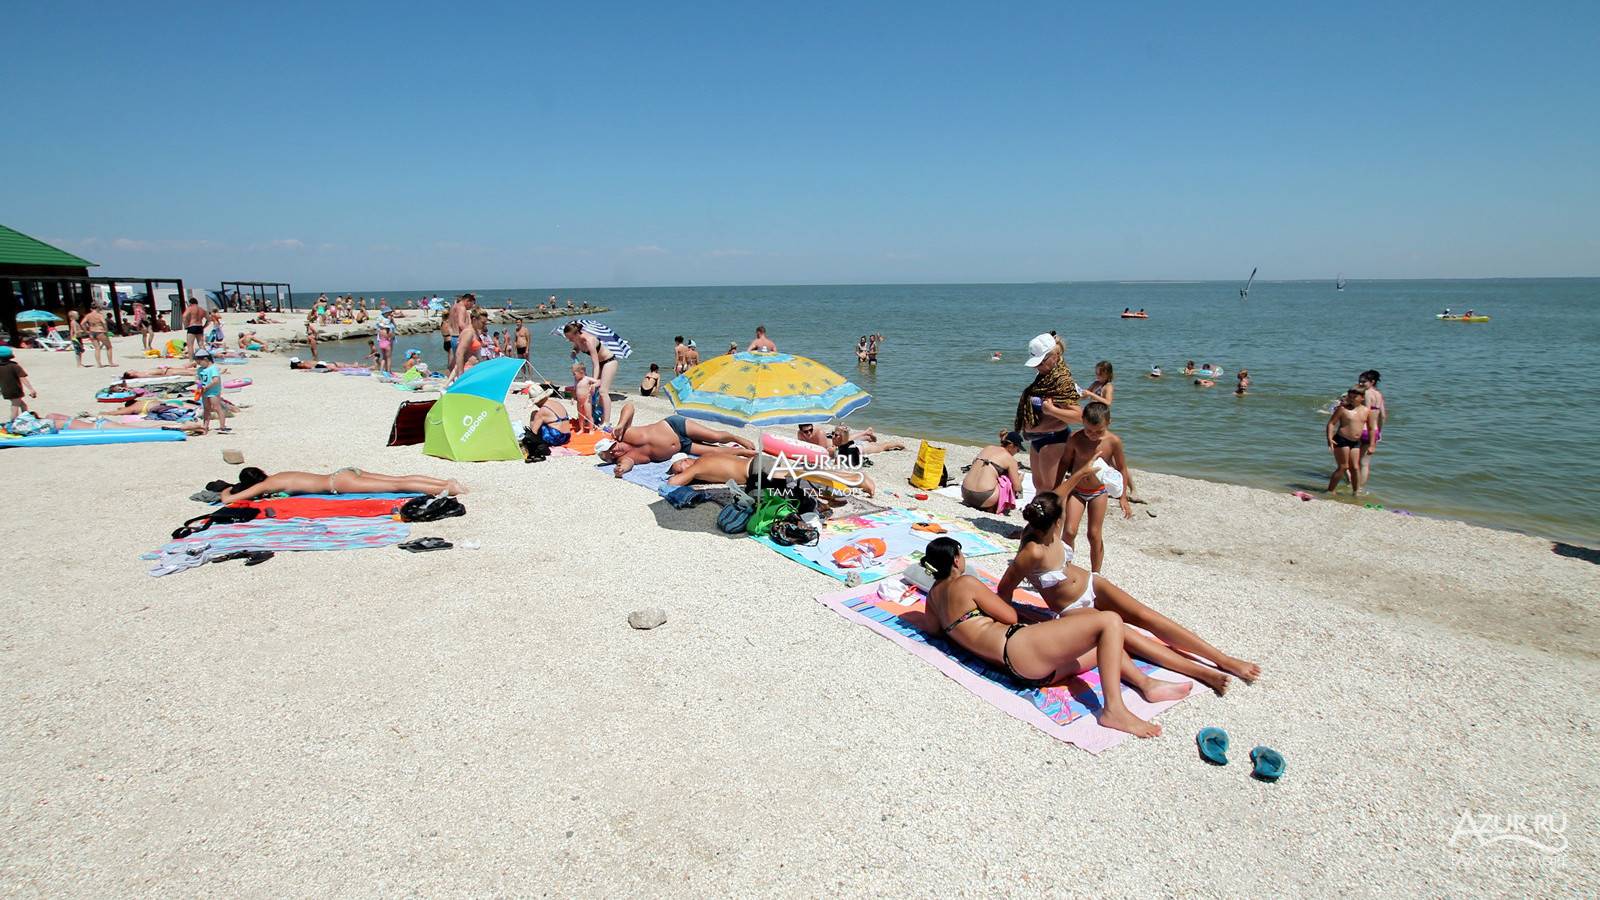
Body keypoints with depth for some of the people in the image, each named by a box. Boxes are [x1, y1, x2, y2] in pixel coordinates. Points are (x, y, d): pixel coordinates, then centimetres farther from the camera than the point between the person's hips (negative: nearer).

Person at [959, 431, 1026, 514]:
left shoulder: (988, 448, 19)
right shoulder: (1010, 459, 2)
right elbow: (1017, 487, 3)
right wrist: (1020, 477, 26)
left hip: (966, 494, 7)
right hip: (984, 497, -7)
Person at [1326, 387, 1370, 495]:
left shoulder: (1366, 411, 6)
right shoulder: (1343, 408, -6)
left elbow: (1370, 428, 15)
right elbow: (1331, 423, -7)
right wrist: (1330, 438, -19)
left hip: (1356, 442, 5)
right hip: (1342, 440, -5)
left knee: (1355, 468, 7)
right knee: (1343, 467, -5)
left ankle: (1355, 491, 17)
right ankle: (1330, 491, 2)